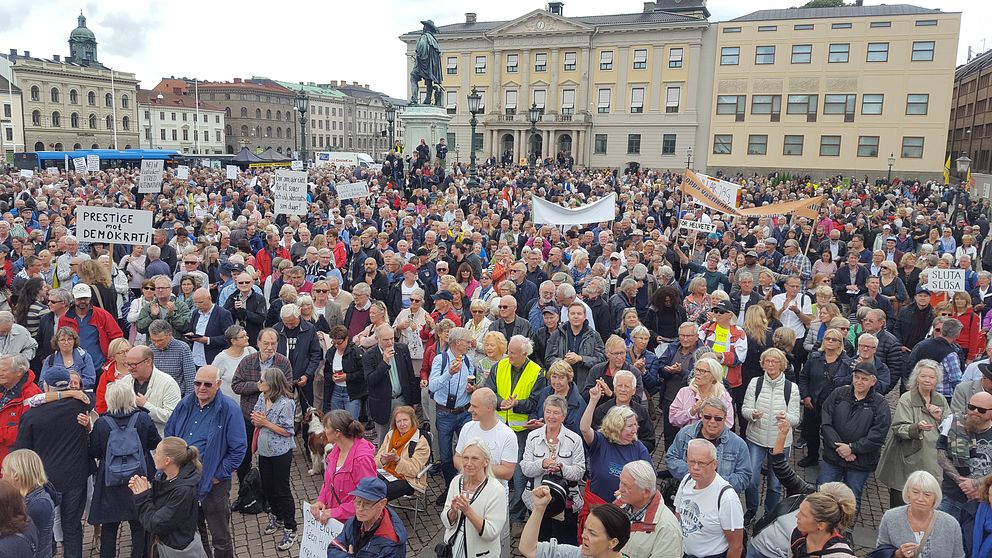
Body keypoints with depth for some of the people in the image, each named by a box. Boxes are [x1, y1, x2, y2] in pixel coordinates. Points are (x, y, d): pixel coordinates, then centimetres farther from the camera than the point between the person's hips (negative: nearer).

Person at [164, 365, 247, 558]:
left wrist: (219, 475, -14)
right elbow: (169, 433, 15)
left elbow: (239, 448, -15)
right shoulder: (185, 404, 2)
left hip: (213, 483, -5)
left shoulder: (228, 409, -15)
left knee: (220, 537, 6)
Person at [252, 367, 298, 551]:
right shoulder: (262, 398, 1)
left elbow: (287, 431, -20)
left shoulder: (285, 404, -21)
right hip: (265, 451, 7)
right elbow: (256, 422, 11)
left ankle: (290, 530, 12)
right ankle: (277, 518, 40)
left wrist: (265, 422, -23)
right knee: (267, 488, 18)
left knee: (282, 490, 0)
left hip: (281, 452, -7)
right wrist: (256, 420, -13)